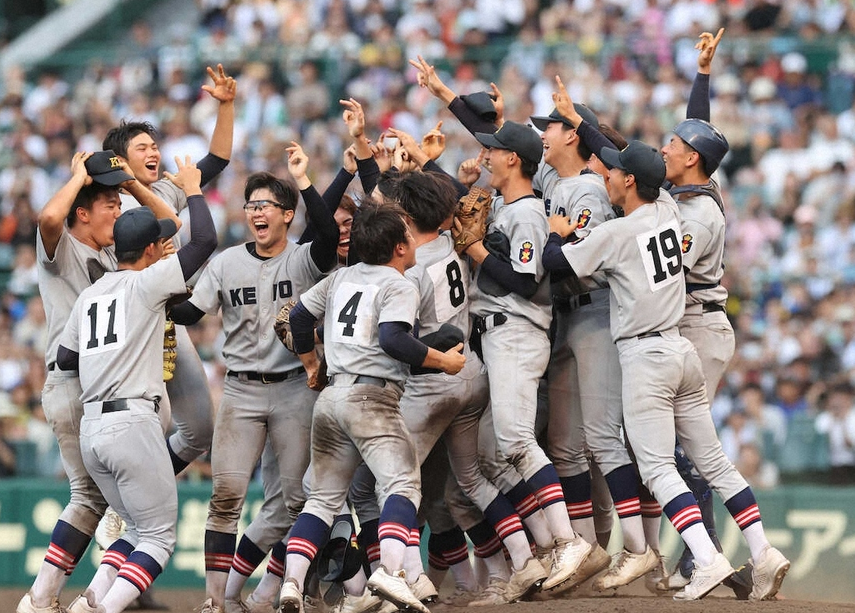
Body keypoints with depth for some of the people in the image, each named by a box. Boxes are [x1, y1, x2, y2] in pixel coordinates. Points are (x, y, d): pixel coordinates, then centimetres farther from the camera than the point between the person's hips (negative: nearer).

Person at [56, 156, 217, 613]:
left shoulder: (89, 295, 17)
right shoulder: (145, 282, -3)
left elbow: (64, 359, 19)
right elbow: (205, 241, -7)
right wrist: (192, 189, 6)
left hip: (90, 429, 7)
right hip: (133, 421, -7)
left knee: (140, 527, 18)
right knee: (158, 536, -2)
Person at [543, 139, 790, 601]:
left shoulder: (614, 234, -11)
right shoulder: (667, 211, 8)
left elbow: (555, 261, -7)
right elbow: (631, 160, 23)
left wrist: (557, 231, 14)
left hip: (645, 357, -7)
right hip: (682, 350, 7)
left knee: (658, 468, -11)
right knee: (712, 462, 10)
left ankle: (707, 559, -26)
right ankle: (763, 553, 2)